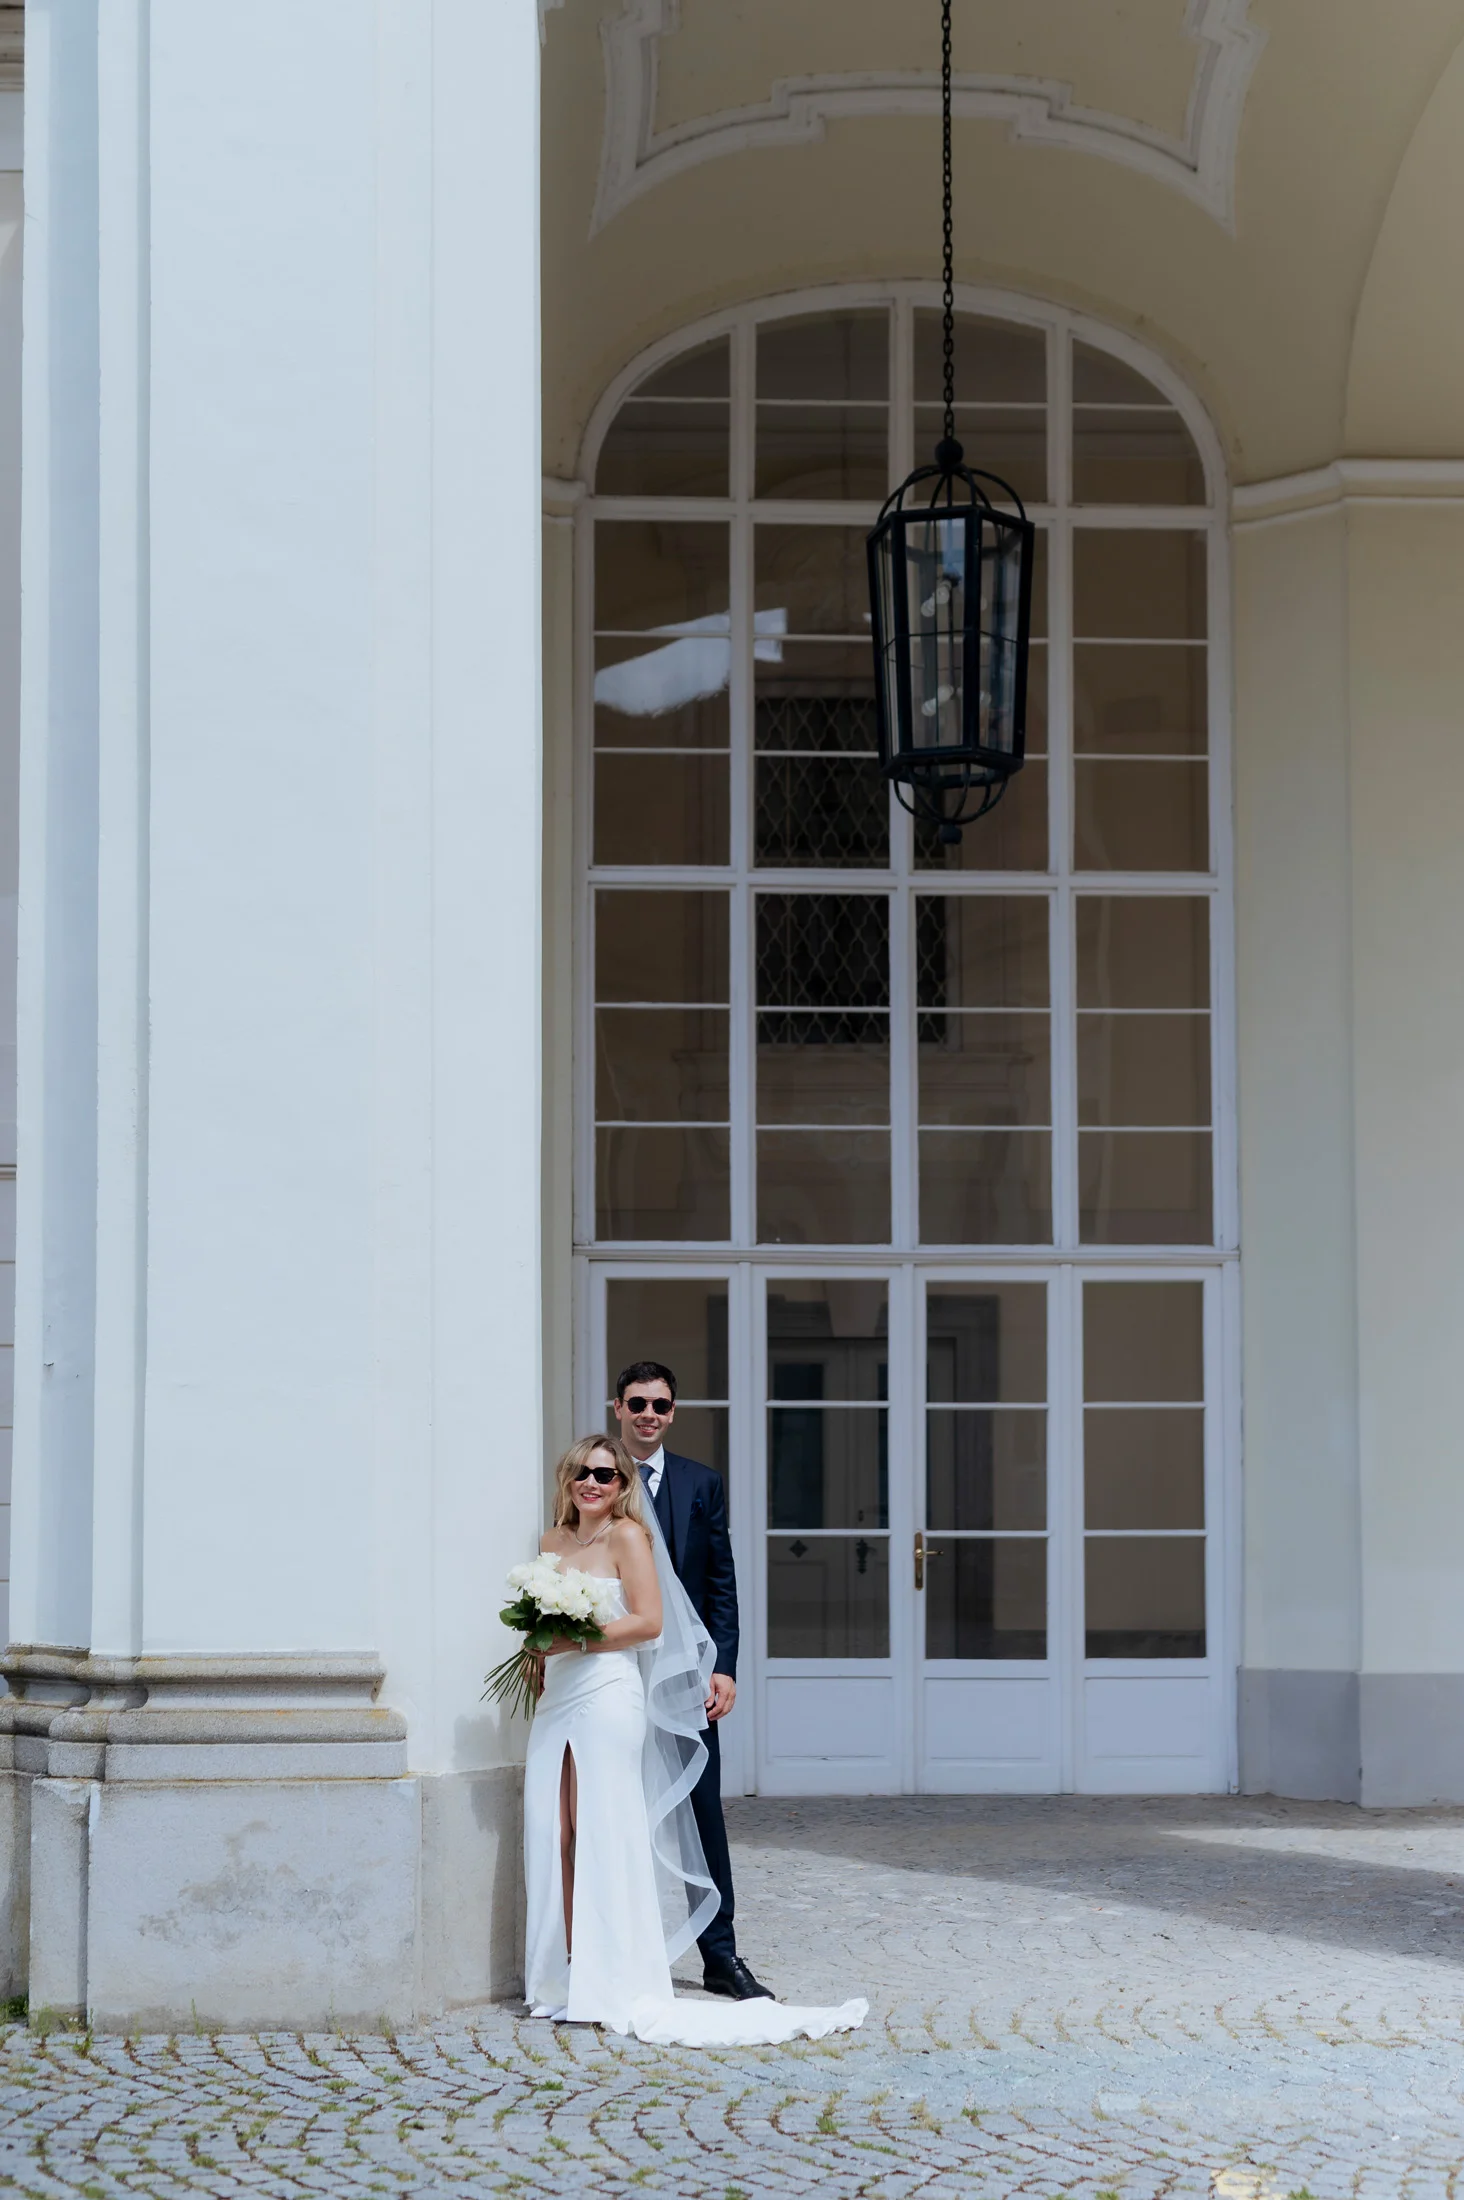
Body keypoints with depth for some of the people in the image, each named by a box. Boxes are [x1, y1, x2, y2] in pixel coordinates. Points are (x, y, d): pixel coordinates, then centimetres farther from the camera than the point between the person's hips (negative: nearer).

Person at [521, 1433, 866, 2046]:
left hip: (608, 1695, -6)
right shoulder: (552, 1543, 16)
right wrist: (537, 1650, 8)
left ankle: (610, 1986, -6)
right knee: (552, 1838, 1)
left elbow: (648, 1622, -11)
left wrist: (575, 1642, -12)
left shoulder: (627, 1535, -3)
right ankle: (562, 1977, 5)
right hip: (556, 1700, 7)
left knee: (603, 1838, -8)